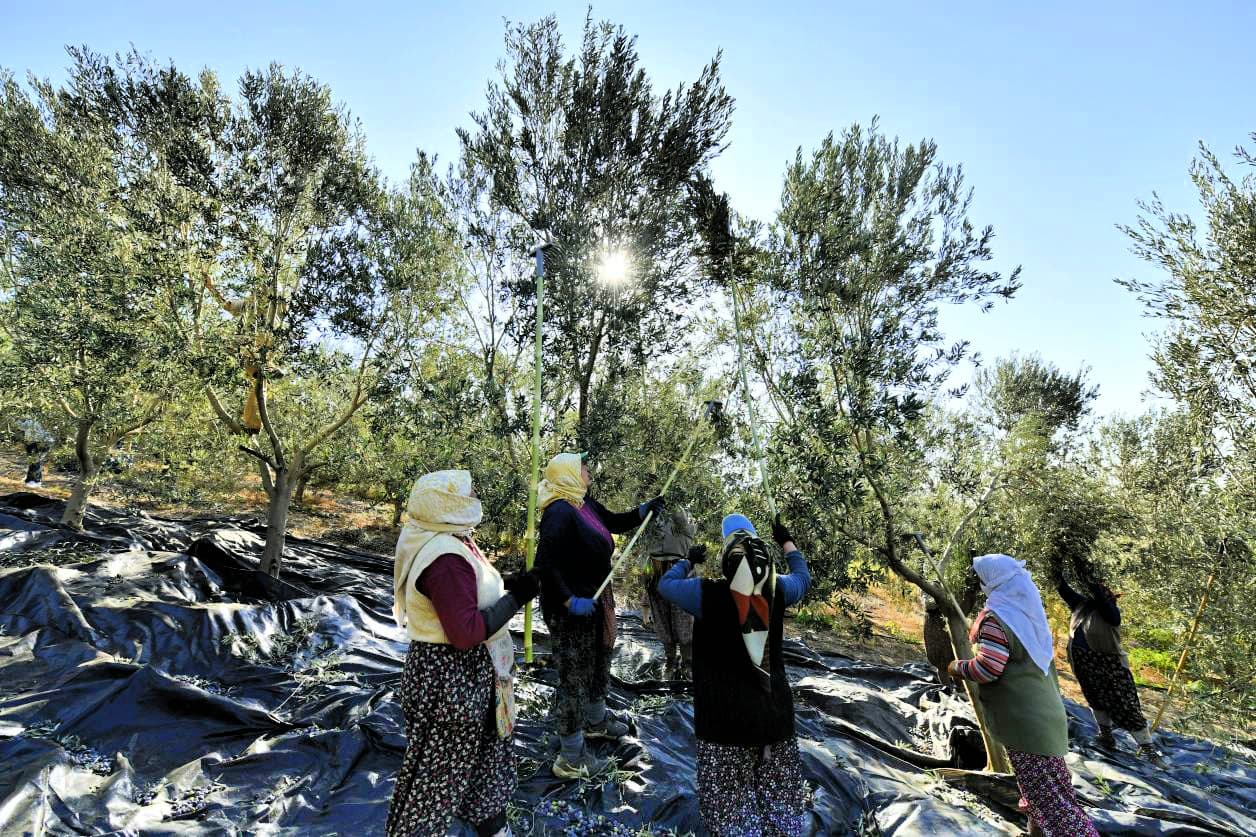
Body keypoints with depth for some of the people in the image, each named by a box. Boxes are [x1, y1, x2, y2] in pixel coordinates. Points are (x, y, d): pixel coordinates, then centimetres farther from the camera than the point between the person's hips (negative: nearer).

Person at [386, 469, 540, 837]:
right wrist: (514, 598, -24)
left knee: (482, 756, 26)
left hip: (463, 673, 11)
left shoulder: (447, 543, 4)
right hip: (449, 680, -11)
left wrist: (505, 585, 4)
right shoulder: (445, 558, -29)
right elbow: (466, 633, -30)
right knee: (437, 773, 10)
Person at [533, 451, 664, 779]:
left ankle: (596, 721, 51)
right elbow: (544, 563, -29)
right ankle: (571, 758, 21)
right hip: (572, 610, -10)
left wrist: (645, 509, 7)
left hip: (594, 599, 10)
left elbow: (615, 522, 19)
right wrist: (569, 601, -28)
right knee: (574, 677, 4)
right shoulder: (559, 512, -25)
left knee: (598, 664, 27)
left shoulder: (585, 504, 3)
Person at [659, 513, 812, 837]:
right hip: (774, 708, 4)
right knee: (778, 786, 21)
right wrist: (786, 541, 25)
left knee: (730, 792, 11)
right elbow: (802, 575, 12)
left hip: (726, 715, -3)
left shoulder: (707, 595, -20)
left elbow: (666, 584, -1)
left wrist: (689, 560, 15)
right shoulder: (777, 592, -12)